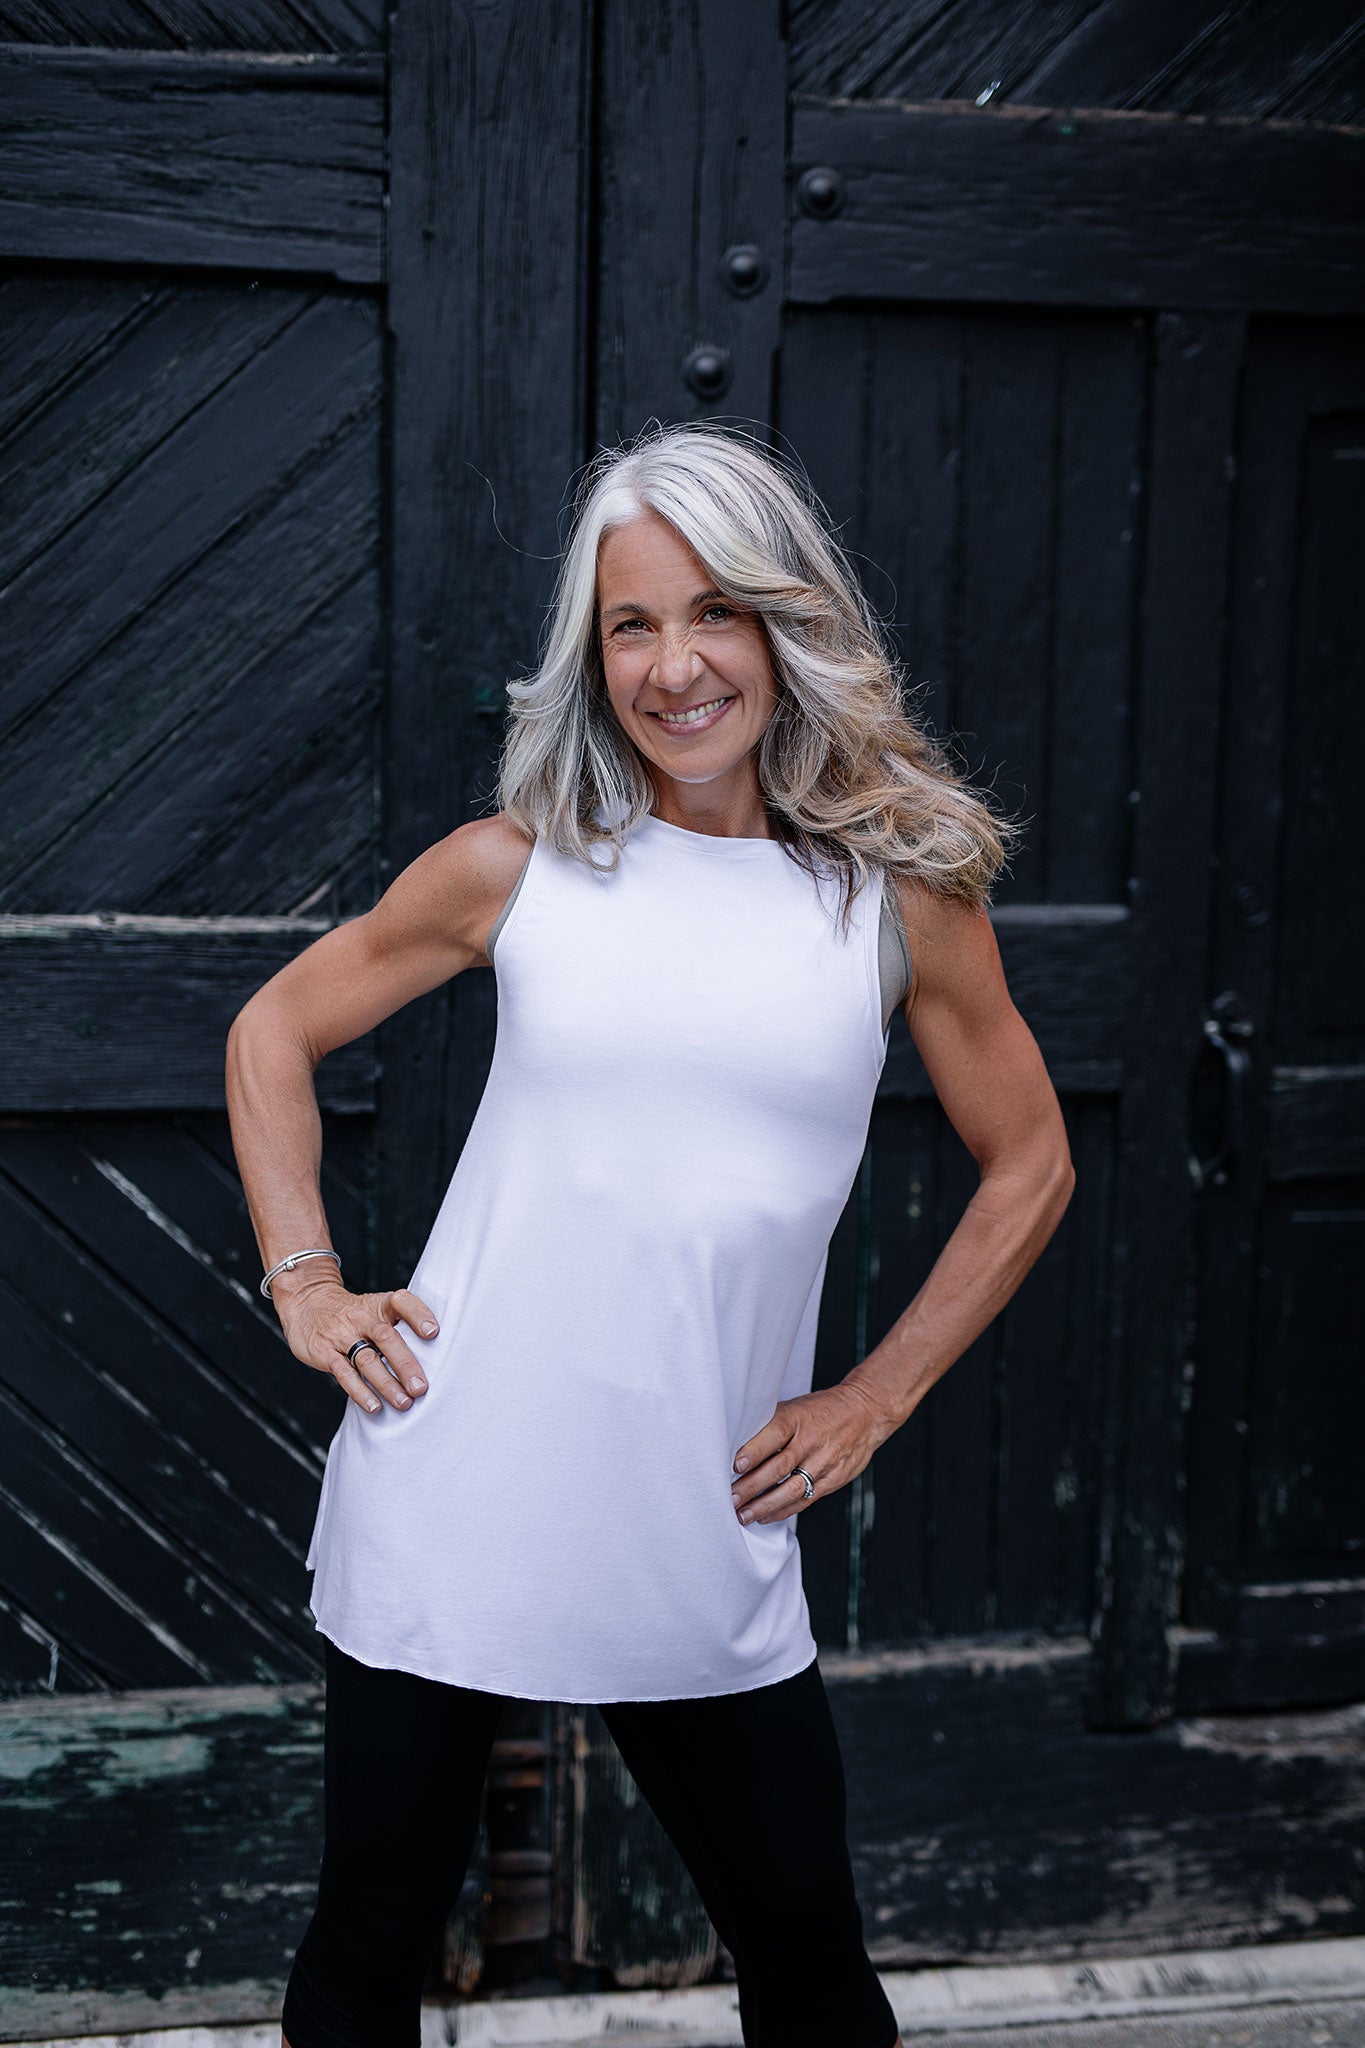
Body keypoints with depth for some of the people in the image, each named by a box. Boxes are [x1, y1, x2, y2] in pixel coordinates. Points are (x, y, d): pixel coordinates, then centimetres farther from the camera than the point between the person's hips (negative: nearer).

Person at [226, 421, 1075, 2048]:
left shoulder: (899, 891, 0)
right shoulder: (521, 864, -1)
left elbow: (1026, 1166, 10)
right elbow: (275, 1034, 12)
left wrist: (872, 1402, 5)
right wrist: (303, 1285, 2)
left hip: (702, 1539, 0)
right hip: (449, 1498, 0)